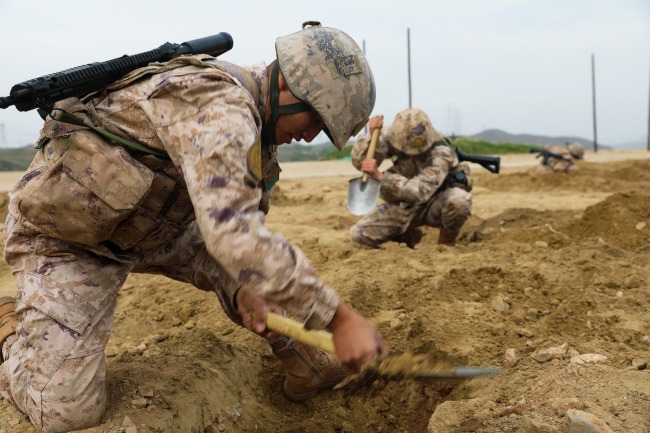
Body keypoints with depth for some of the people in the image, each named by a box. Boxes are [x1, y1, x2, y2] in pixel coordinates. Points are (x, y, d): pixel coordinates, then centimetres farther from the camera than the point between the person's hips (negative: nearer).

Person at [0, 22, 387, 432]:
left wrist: (242, 287, -15)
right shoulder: (218, 104, -32)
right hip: (65, 237, -8)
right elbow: (233, 232, -45)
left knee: (271, 266, 2)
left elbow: (237, 220, 5)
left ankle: (310, 370, 19)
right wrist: (338, 318, -41)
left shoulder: (254, 121, -1)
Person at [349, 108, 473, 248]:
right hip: (404, 205, 4)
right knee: (359, 234, -13)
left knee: (459, 199, -38)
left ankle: (447, 241, -4)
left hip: (434, 205, -4)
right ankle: (409, 236, 15)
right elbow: (359, 162, -15)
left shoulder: (440, 153, -29)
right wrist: (372, 135, -32)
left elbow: (420, 191, -42)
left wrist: (380, 176, -50)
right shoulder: (391, 136, -14)